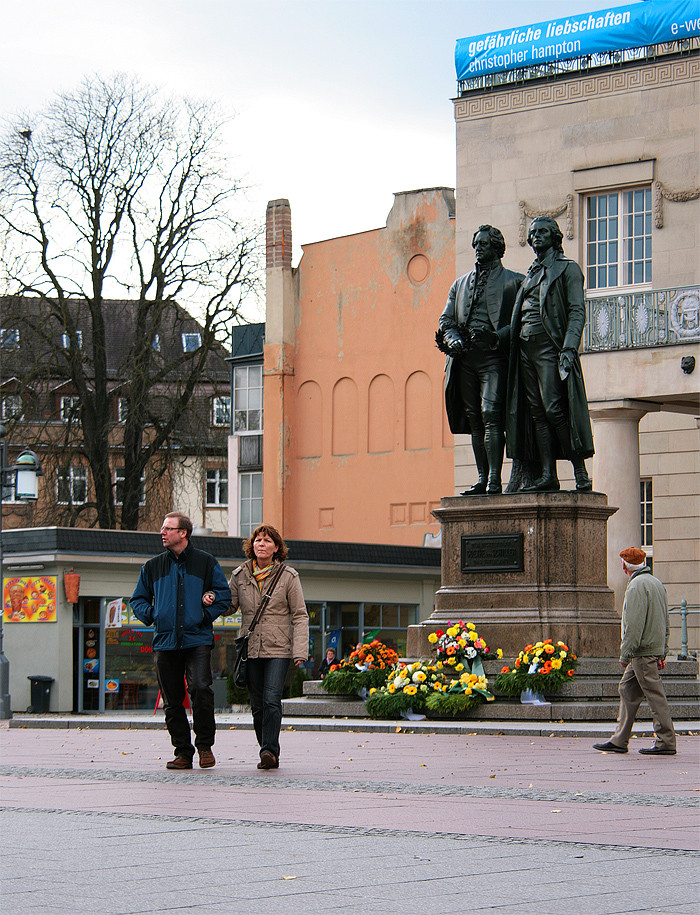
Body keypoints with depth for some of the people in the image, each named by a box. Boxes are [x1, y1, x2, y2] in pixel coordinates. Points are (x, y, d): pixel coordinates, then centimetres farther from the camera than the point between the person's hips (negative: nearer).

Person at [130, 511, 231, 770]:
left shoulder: (206, 562, 6)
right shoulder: (153, 566, 13)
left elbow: (223, 594, 9)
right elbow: (138, 599, 22)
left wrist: (207, 615, -4)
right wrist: (151, 616, 4)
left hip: (197, 639, -3)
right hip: (165, 641, 3)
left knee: (200, 688, -19)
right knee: (172, 700, 2)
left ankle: (205, 745, -3)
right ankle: (183, 751, 11)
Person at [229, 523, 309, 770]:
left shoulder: (288, 576, 0)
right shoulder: (239, 576, 7)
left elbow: (300, 616, 0)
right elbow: (229, 606, 12)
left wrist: (300, 650, -9)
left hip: (278, 650, -3)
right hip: (250, 649, 3)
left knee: (271, 700, -15)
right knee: (257, 705, 5)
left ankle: (270, 750, -12)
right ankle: (267, 752, 15)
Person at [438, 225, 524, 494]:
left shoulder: (513, 281, 8)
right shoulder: (460, 284, 23)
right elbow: (446, 319, 19)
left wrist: (497, 337, -17)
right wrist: (453, 339, -3)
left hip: (493, 355, -5)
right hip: (465, 357, 5)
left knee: (490, 414, -16)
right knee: (474, 420, 4)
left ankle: (494, 480, -19)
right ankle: (482, 479, 7)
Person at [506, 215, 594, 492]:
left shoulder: (568, 269, 3)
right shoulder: (530, 274, 23)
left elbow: (577, 311, -6)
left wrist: (569, 348, -18)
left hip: (549, 345, -7)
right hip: (525, 348, 7)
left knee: (554, 409, -15)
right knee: (536, 412, 0)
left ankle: (580, 471, -10)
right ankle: (548, 475, -2)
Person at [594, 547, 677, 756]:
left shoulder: (637, 586, -13)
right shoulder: (656, 583, 17)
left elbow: (634, 624, -19)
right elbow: (665, 623, 20)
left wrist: (625, 653, -15)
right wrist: (663, 653, 21)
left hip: (642, 651, -10)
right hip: (655, 649, 10)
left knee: (655, 695, -6)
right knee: (627, 691, 12)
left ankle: (666, 743, -4)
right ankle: (619, 741, 13)